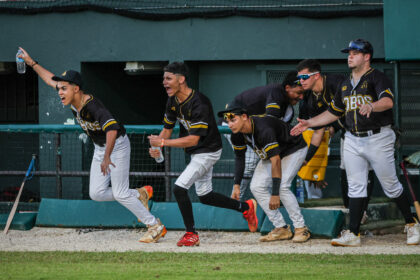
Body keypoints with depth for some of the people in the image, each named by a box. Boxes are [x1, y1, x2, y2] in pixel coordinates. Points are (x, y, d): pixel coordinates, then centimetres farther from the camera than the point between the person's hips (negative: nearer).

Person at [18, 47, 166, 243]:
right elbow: (51, 80, 8)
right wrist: (31, 63, 10)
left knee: (120, 194, -9)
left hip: (117, 145, -8)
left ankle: (155, 227, 4)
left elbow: (112, 128, -47)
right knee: (96, 194, 5)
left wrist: (107, 157, -56)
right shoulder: (73, 101, -9)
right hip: (100, 148, 8)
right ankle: (139, 195, 24)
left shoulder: (91, 105, -33)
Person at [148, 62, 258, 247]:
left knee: (179, 188, -17)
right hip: (195, 153, 9)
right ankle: (246, 207, 32)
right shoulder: (173, 102, -1)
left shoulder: (199, 104, -28)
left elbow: (193, 139, -31)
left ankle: (191, 234, -6)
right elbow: (167, 129, 8)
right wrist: (156, 146, -12)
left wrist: (163, 142, -33)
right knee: (204, 196, 16)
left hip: (208, 151, -9)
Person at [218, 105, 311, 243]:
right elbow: (239, 156, 4)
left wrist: (275, 194, -43)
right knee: (257, 187, -5)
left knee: (282, 186, -25)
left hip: (294, 150, -8)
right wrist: (237, 185, -2)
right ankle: (282, 229, 2)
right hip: (270, 153, 8)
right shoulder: (237, 134, -15)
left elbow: (275, 161, -41)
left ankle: (301, 228, -12)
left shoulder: (263, 129, -40)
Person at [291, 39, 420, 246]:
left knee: (391, 186, -1)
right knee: (355, 187, 2)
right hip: (352, 141, 6)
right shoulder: (346, 84, 16)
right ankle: (353, 234, 0)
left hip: (378, 139, -6)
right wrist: (309, 123, 15)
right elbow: (333, 113, 23)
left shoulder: (377, 78, -7)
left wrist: (371, 106, -46)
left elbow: (388, 101, -26)